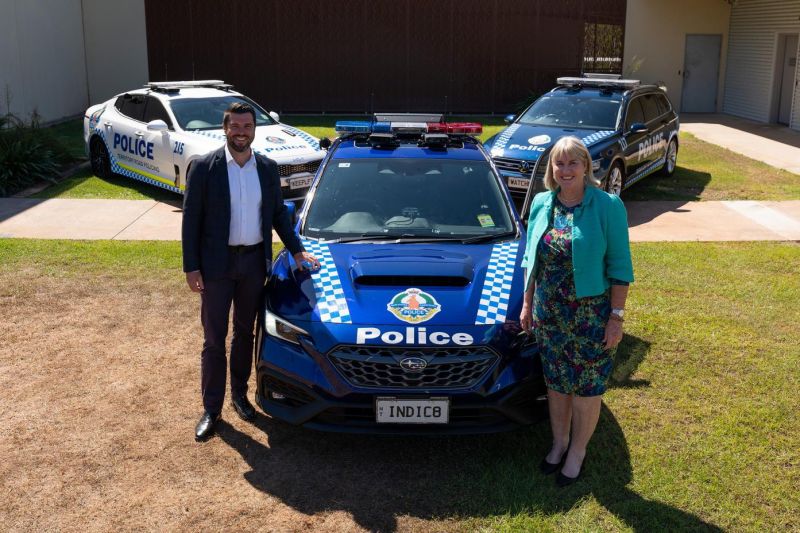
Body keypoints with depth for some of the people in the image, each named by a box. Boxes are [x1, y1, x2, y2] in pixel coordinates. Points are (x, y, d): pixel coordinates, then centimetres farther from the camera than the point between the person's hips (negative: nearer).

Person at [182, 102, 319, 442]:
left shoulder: (267, 168, 4)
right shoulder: (204, 168, -8)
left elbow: (279, 213, 13)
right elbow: (191, 220, -7)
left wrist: (297, 250, 5)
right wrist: (191, 267, -10)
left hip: (254, 261, 4)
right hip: (217, 264, -3)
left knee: (244, 333, 16)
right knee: (213, 339, 3)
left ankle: (239, 395, 31)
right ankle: (211, 409, 13)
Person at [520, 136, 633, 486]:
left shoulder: (608, 206, -12)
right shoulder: (542, 204, 1)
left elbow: (619, 267, -10)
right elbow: (530, 259, 10)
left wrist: (616, 316, -12)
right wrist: (527, 304, 10)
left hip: (591, 315, -4)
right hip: (548, 313, 4)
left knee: (587, 388, 9)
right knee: (556, 383, 17)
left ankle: (577, 452, 28)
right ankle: (559, 442, 37)